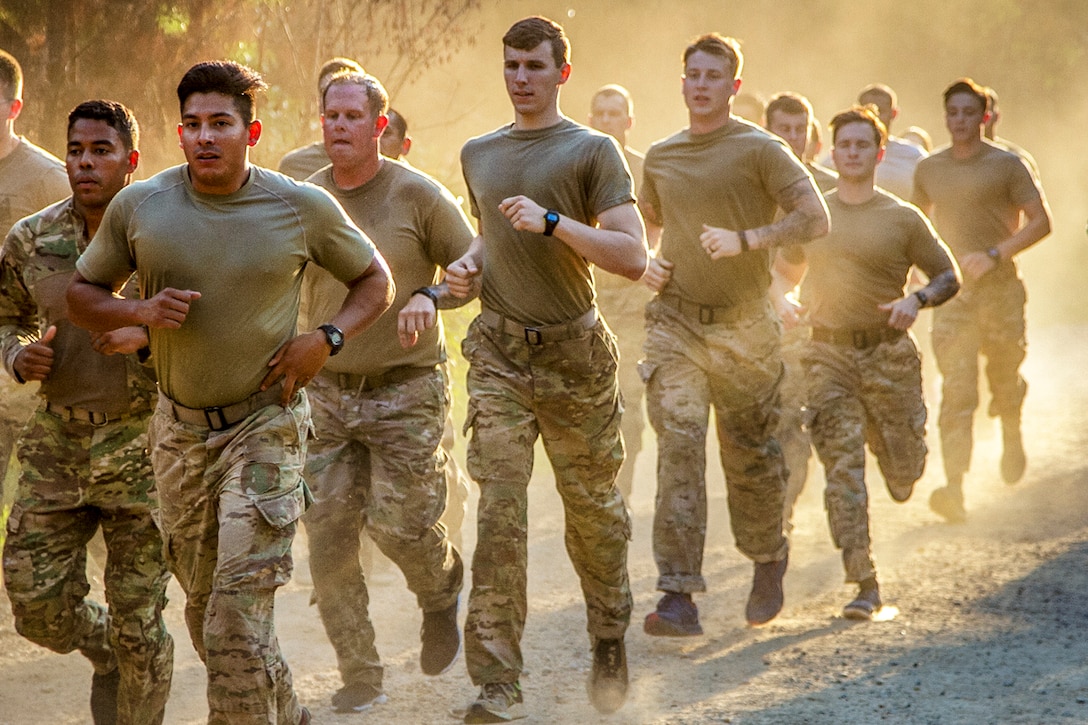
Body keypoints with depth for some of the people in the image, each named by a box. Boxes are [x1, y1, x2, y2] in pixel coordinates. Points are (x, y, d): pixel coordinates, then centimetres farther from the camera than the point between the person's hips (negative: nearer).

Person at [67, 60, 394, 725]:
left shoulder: (303, 207, -7)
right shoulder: (137, 207, -3)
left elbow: (375, 280, 7)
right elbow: (83, 294, 8)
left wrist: (327, 339, -11)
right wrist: (141, 312, -14)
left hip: (265, 424, -4)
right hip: (180, 429, 4)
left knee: (240, 615, -15)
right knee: (205, 611, 15)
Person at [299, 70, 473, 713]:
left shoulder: (418, 194, -5)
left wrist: (430, 296, -20)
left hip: (407, 388, -3)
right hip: (327, 389, 4)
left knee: (400, 523, -8)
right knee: (328, 532, -2)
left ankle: (443, 593, 29)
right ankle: (360, 675, 9)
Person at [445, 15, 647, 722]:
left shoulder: (593, 151, -3)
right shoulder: (478, 154, 14)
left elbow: (633, 256, -12)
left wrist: (553, 221, -22)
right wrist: (470, 261, 9)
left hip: (575, 352, -3)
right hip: (499, 352, 3)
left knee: (592, 506, 9)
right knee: (499, 512, -9)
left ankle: (610, 642, 34)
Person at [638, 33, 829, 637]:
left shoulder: (760, 150, -3)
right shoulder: (660, 156, 12)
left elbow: (815, 219, -10)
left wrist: (744, 239, -21)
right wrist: (648, 259, 7)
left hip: (744, 326, -2)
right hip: (675, 321, 2)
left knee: (749, 454, 8)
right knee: (677, 442, -13)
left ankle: (768, 559, 36)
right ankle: (679, 596, -18)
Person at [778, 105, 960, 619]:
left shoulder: (903, 218, 1)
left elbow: (948, 277, 6)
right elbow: (788, 273, 24)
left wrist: (916, 300, -14)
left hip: (887, 352, -1)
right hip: (828, 354, 1)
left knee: (903, 472, 6)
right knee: (841, 469, -9)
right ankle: (865, 584, -7)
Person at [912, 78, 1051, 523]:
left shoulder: (1006, 165, -1)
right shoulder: (929, 169, 10)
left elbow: (1040, 222, -5)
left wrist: (994, 255, -17)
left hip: (999, 289, -1)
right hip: (950, 291, 1)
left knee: (1004, 382, 11)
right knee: (956, 390, -12)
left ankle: (1012, 438, 45)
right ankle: (954, 487, -21)